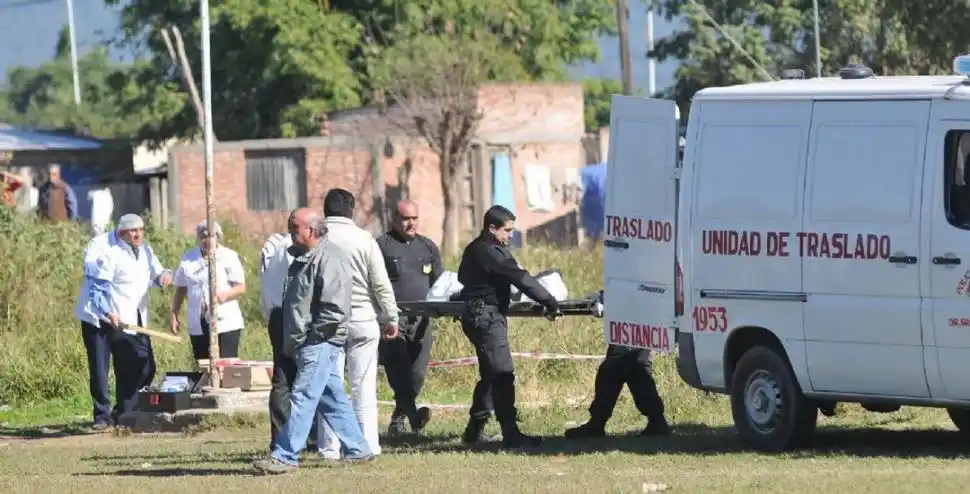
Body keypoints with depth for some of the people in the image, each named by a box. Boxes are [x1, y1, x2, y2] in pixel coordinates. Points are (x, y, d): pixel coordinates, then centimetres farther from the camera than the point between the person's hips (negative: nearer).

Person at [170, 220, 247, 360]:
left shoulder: (229, 257, -1)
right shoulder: (188, 259, 10)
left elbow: (241, 288, -5)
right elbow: (180, 290, 16)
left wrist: (225, 295, -24)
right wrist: (174, 315, 8)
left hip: (226, 324, -4)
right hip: (198, 326, 4)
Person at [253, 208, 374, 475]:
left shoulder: (330, 258, -15)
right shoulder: (303, 258, 15)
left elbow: (335, 308, -22)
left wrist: (310, 335, -17)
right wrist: (292, 341, 16)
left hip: (320, 343, -10)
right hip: (309, 345, 10)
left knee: (303, 397, -10)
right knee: (332, 399, 13)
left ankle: (285, 457, -11)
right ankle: (357, 450, 20)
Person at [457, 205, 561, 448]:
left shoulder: (475, 250, 15)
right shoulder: (490, 252, -16)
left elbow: (463, 276, 31)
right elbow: (520, 279, -20)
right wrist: (551, 303, -18)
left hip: (477, 316, 11)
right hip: (487, 316, -11)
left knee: (490, 373, 16)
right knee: (503, 375, -14)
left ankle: (475, 428, 21)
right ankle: (510, 433, -19)